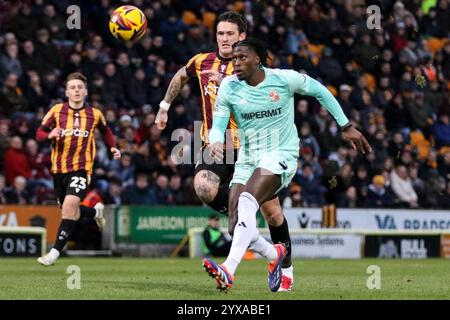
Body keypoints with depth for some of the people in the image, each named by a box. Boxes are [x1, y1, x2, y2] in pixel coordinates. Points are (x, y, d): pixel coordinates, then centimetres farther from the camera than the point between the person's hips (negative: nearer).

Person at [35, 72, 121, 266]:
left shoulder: (94, 114, 1)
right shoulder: (57, 111, -1)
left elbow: (105, 131, 21)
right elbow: (39, 133, 3)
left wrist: (113, 148, 6)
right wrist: (50, 135, -19)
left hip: (81, 168, -3)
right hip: (59, 168, 3)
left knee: (69, 205, -23)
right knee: (70, 212, 12)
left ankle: (55, 252, -22)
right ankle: (96, 211, 46)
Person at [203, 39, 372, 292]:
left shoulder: (284, 79, -6)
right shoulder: (229, 87, 0)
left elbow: (320, 91, 9)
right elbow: (218, 125, 2)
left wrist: (346, 127, 11)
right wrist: (216, 142, -23)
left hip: (282, 156, -4)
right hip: (247, 161, 4)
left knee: (246, 202, -31)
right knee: (237, 225, -9)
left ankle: (229, 270, -44)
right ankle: (274, 255, 25)